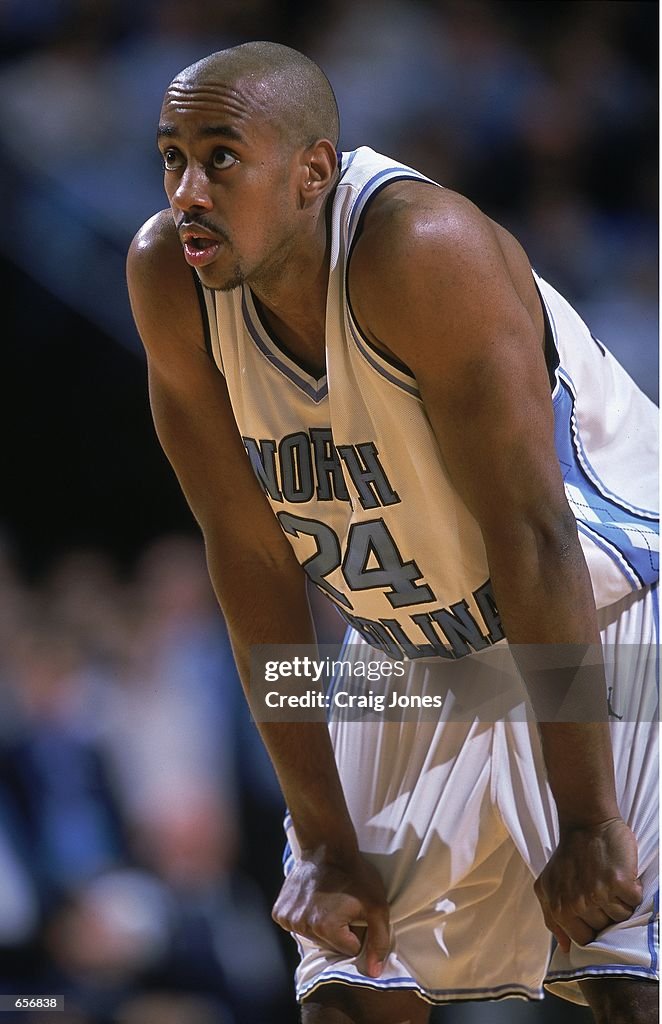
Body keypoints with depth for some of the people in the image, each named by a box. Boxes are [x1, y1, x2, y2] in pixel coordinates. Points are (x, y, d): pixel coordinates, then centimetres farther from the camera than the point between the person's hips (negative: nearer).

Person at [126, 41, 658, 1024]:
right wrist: (326, 840, -9)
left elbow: (531, 533, -28)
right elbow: (251, 555, -9)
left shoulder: (422, 249, -31)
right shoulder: (168, 278, -14)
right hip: (409, 655, 5)